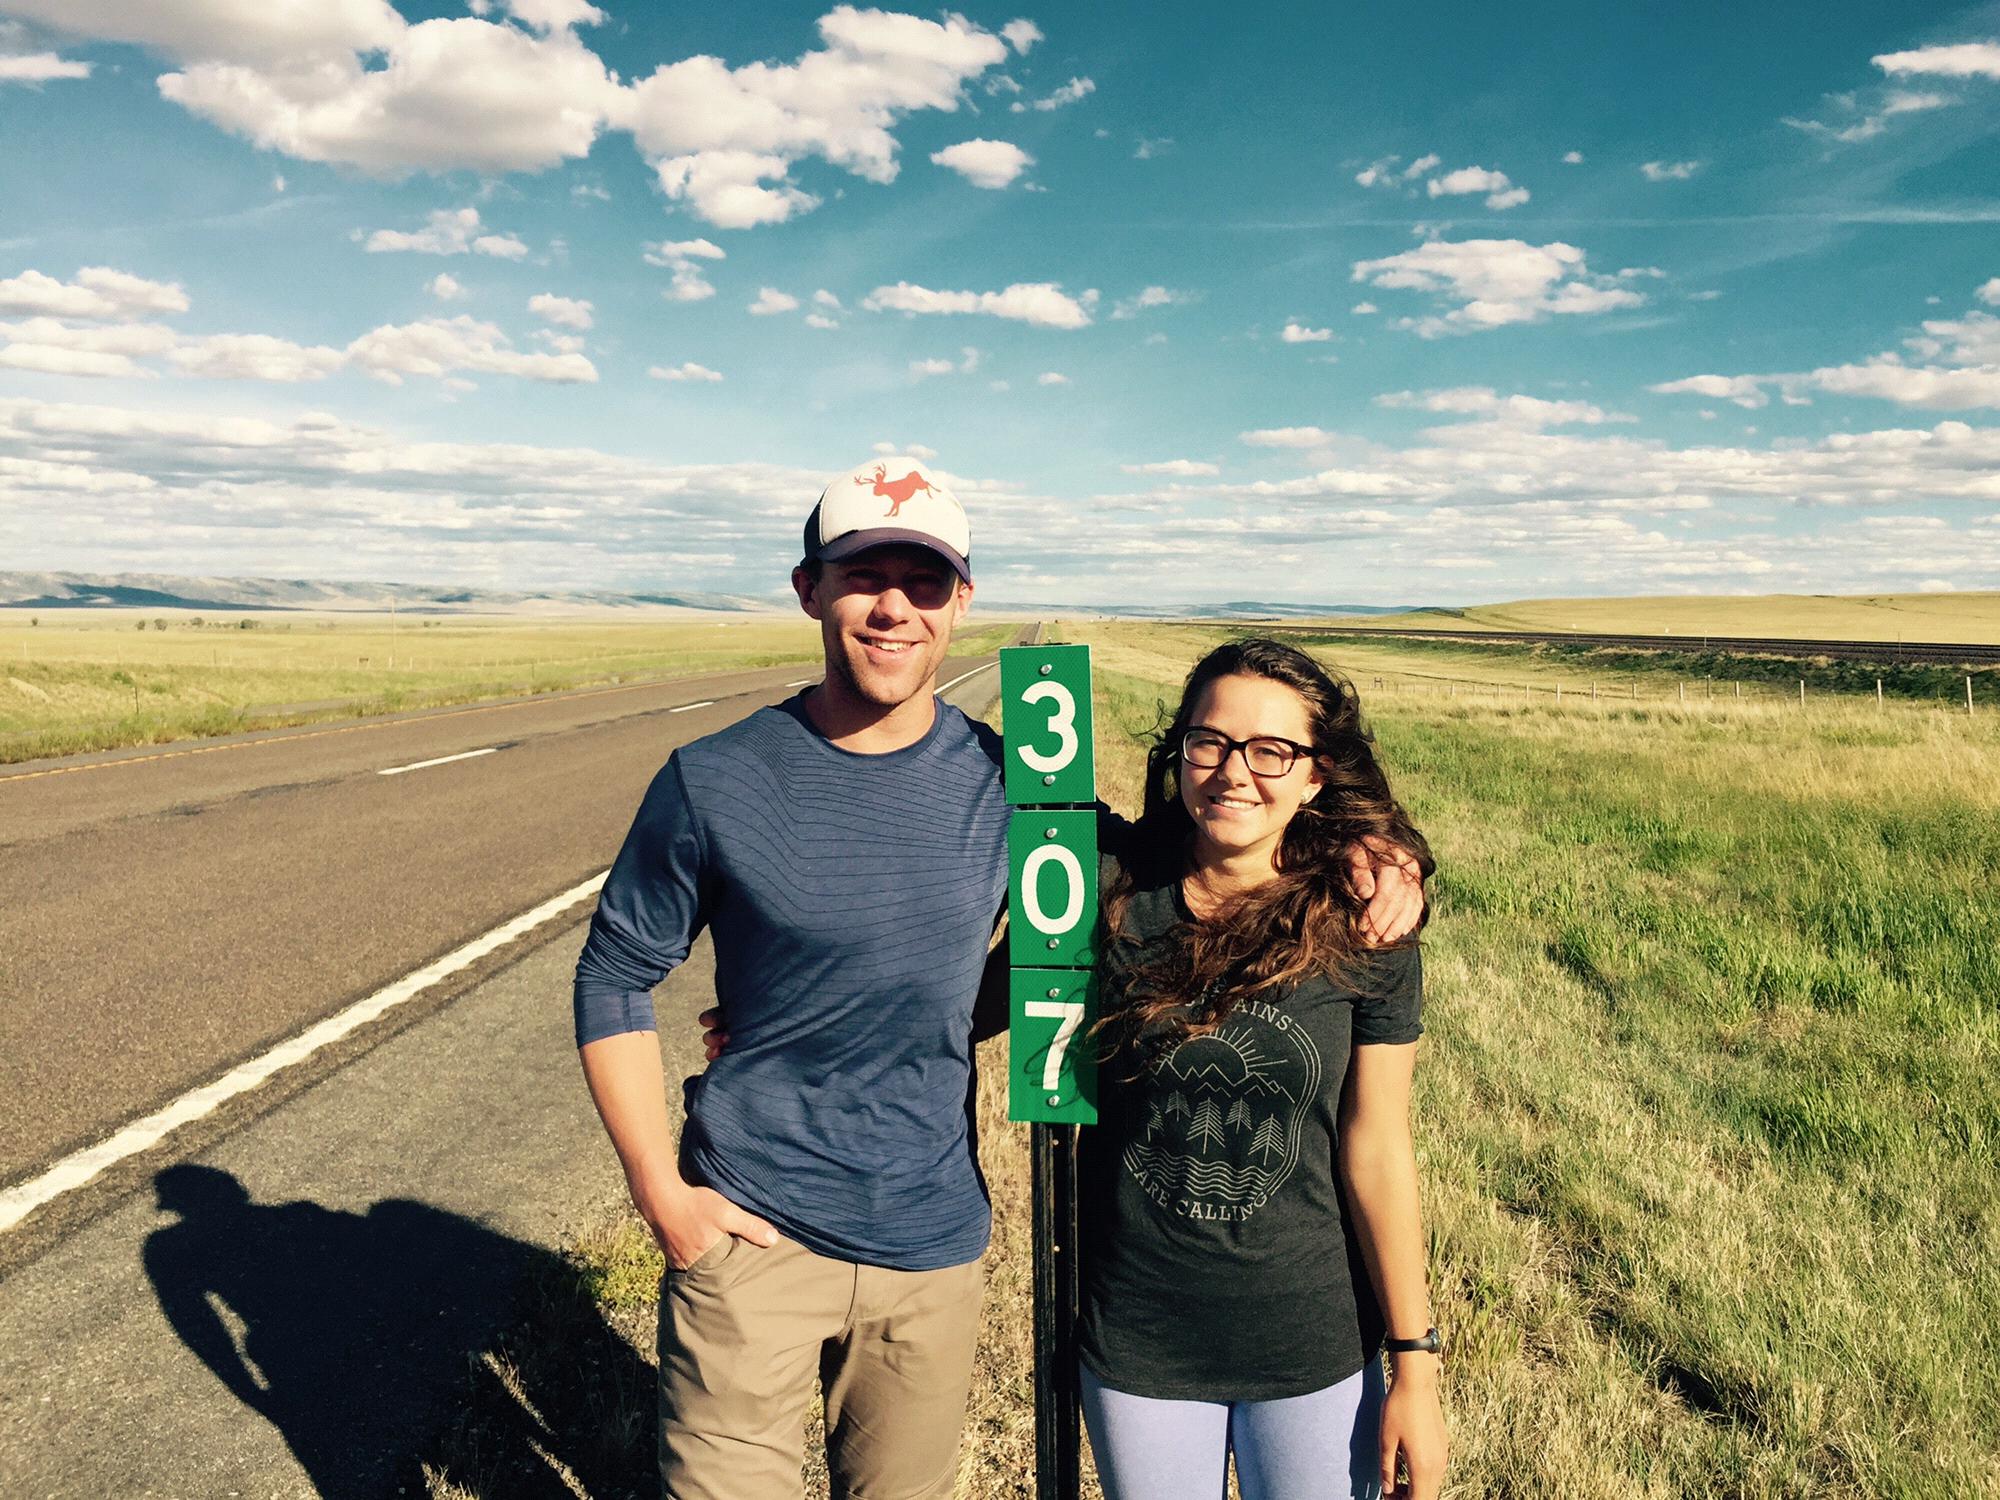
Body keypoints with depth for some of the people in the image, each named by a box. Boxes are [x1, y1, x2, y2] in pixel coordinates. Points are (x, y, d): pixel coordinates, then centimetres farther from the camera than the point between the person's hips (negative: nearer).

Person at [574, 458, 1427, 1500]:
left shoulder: (1006, 784, -6)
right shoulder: (713, 784, -10)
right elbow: (614, 979, 0)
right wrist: (660, 1191, -7)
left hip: (932, 1244, 2)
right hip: (749, 1231, -2)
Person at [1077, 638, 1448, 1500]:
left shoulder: (1362, 930, -10)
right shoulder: (1113, 888, -10)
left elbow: (1375, 1150, -6)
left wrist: (1416, 1365, -2)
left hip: (1315, 1350, 0)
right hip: (1136, 1344, 1)